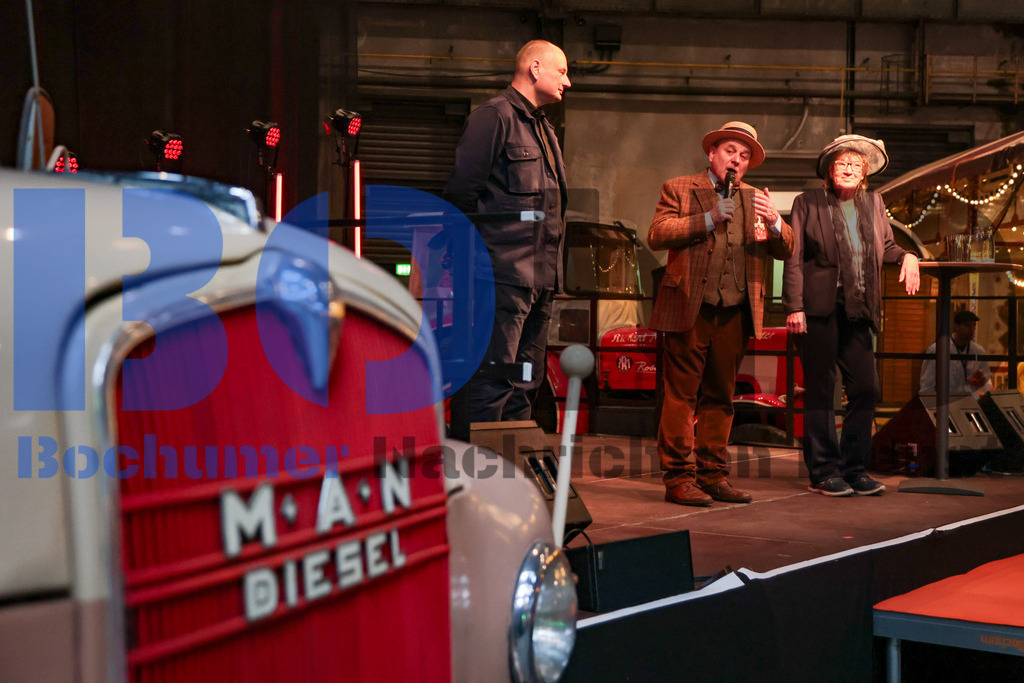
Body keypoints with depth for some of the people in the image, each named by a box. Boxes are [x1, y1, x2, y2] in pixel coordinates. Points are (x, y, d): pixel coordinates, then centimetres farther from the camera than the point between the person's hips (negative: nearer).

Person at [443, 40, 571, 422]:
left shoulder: (543, 129, 23)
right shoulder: (494, 116, -5)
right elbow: (461, 192, -12)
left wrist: (552, 268, 16)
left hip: (541, 276, 9)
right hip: (505, 273, -9)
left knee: (526, 382, 12)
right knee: (494, 380, -11)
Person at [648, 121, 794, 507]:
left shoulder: (753, 200, 19)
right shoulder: (679, 189, 8)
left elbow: (785, 250, 11)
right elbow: (657, 235, -6)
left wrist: (774, 222, -11)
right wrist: (709, 218, -13)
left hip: (735, 313, 4)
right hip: (690, 309, -4)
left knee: (720, 398, 8)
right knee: (682, 395, -5)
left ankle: (713, 475, 15)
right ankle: (679, 478, -1)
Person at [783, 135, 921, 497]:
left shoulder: (873, 203, 15)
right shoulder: (808, 203, 3)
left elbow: (885, 245, 23)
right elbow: (794, 259, 0)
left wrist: (907, 257, 0)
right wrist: (794, 307, -8)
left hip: (858, 311, 4)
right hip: (820, 308, -4)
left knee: (865, 389, 2)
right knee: (820, 392, 0)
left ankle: (854, 468, 13)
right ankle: (823, 472, 8)